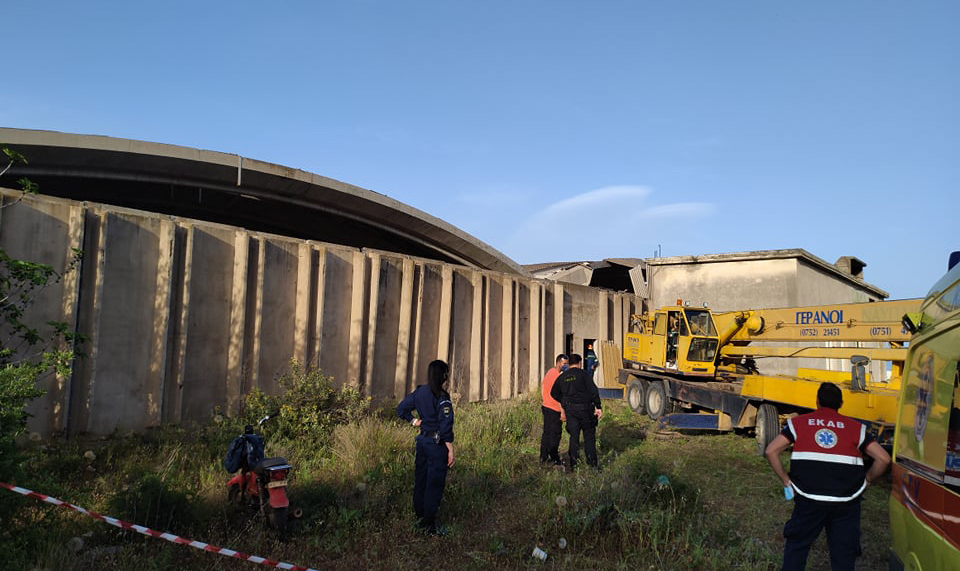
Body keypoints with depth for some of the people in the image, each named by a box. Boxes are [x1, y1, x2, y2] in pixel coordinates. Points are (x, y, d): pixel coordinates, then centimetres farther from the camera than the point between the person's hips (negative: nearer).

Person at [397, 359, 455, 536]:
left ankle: (420, 517, 29)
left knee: (420, 481, 16)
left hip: (422, 440, 8)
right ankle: (430, 525, 8)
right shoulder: (442, 397, -18)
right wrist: (450, 450, -14)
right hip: (437, 444, -7)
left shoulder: (420, 392, 4)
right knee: (435, 485, 1)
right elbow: (445, 426, -19)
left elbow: (401, 409, 12)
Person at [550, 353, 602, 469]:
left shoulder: (562, 376, 9)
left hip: (570, 409, 4)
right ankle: (592, 464, 8)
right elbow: (593, 390, -13)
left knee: (574, 437, 9)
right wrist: (598, 407, -11)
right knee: (589, 436, 6)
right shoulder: (583, 374, -5)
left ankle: (573, 464, 8)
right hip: (584, 408, -3)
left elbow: (554, 393, 16)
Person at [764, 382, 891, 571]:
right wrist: (866, 480, 15)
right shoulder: (855, 427, 8)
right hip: (846, 503, 1)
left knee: (796, 546, 17)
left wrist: (785, 479, 8)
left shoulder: (798, 422, 6)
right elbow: (884, 459, 1)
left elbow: (770, 451, -2)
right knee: (844, 555, 14)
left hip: (808, 499, -1)